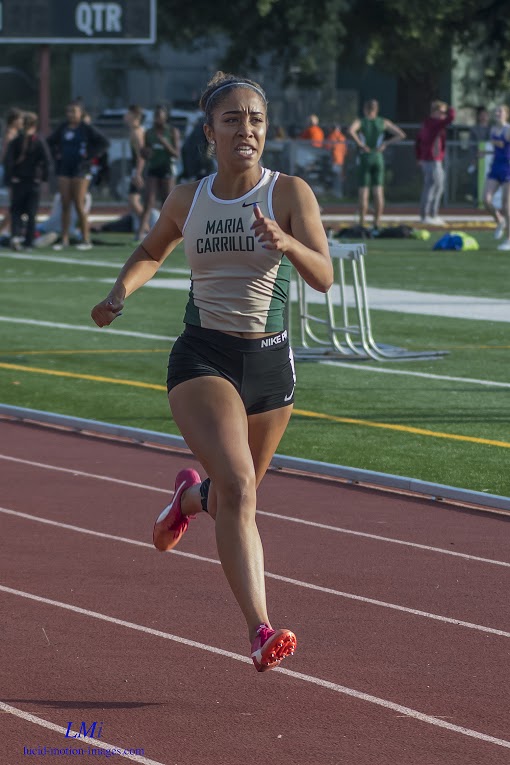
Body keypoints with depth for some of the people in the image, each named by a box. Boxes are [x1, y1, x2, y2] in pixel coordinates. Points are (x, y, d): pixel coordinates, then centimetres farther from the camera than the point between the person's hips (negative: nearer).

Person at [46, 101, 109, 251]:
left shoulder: (86, 129, -6)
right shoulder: (63, 128, 9)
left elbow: (104, 142, -10)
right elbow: (50, 141, 26)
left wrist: (90, 155, -12)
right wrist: (56, 154, 10)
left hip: (80, 170, -5)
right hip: (64, 170, 5)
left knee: (79, 205, -6)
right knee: (65, 205, 5)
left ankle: (86, 240, 1)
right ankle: (64, 239, 8)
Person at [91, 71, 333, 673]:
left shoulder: (290, 194, -5)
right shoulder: (187, 200, 3)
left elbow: (324, 278, -16)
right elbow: (152, 251, 23)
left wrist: (287, 244, -35)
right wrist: (119, 292, 4)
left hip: (270, 362, 1)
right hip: (202, 358, -1)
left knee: (235, 499, 19)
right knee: (238, 488, -22)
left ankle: (191, 495, 57)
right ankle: (260, 633, -29)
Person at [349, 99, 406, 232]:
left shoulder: (360, 121, -3)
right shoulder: (384, 123, 5)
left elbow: (350, 131, -24)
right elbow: (401, 135, 2)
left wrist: (360, 144, -14)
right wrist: (386, 144, 1)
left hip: (364, 157, -2)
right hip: (378, 158, 2)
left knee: (363, 193, 0)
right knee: (378, 193, 4)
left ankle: (362, 224, -2)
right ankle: (377, 224, 3)